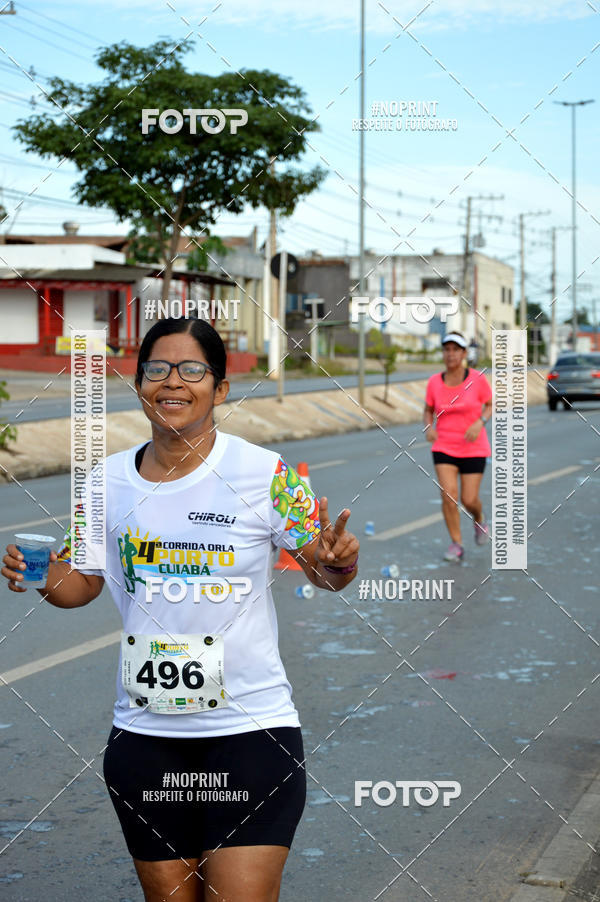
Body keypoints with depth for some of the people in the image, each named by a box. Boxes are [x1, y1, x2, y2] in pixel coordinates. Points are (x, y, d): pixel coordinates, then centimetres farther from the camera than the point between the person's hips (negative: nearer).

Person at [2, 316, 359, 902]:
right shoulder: (108, 480, 1)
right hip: (144, 732, 4)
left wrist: (336, 563, -22)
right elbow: (81, 583, 13)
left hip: (250, 728, -3)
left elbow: (324, 573, 0)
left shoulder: (265, 473, -8)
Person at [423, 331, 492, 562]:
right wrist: (429, 427, -10)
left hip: (473, 449, -1)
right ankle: (456, 544, 2)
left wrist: (480, 422, -17)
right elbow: (428, 410, 11)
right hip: (443, 448, 1)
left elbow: (491, 405, 2)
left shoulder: (477, 379, -9)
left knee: (469, 500, -2)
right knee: (448, 495, -12)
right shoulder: (434, 382, -3)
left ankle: (479, 520, 35)